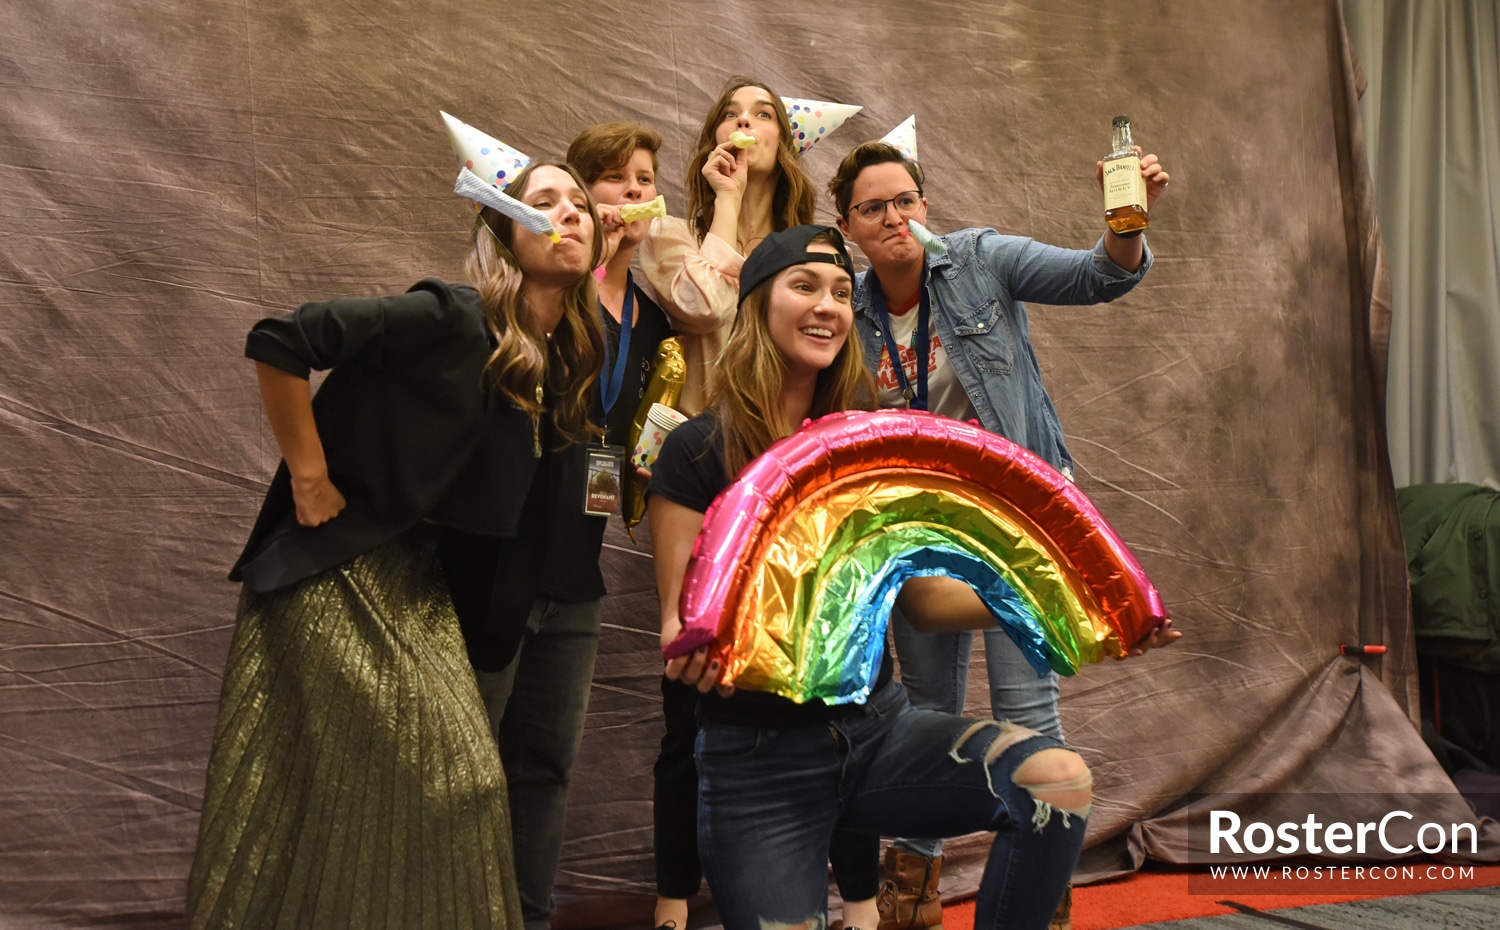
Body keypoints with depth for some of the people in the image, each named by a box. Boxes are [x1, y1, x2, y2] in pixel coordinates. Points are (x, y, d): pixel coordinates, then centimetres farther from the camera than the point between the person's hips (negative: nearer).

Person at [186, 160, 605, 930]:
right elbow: (278, 344, -22)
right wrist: (309, 480, -16)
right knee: (319, 788, 0)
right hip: (333, 571, -7)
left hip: (419, 590, 7)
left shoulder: (562, 364, 5)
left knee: (455, 783, 7)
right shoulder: (452, 319, -18)